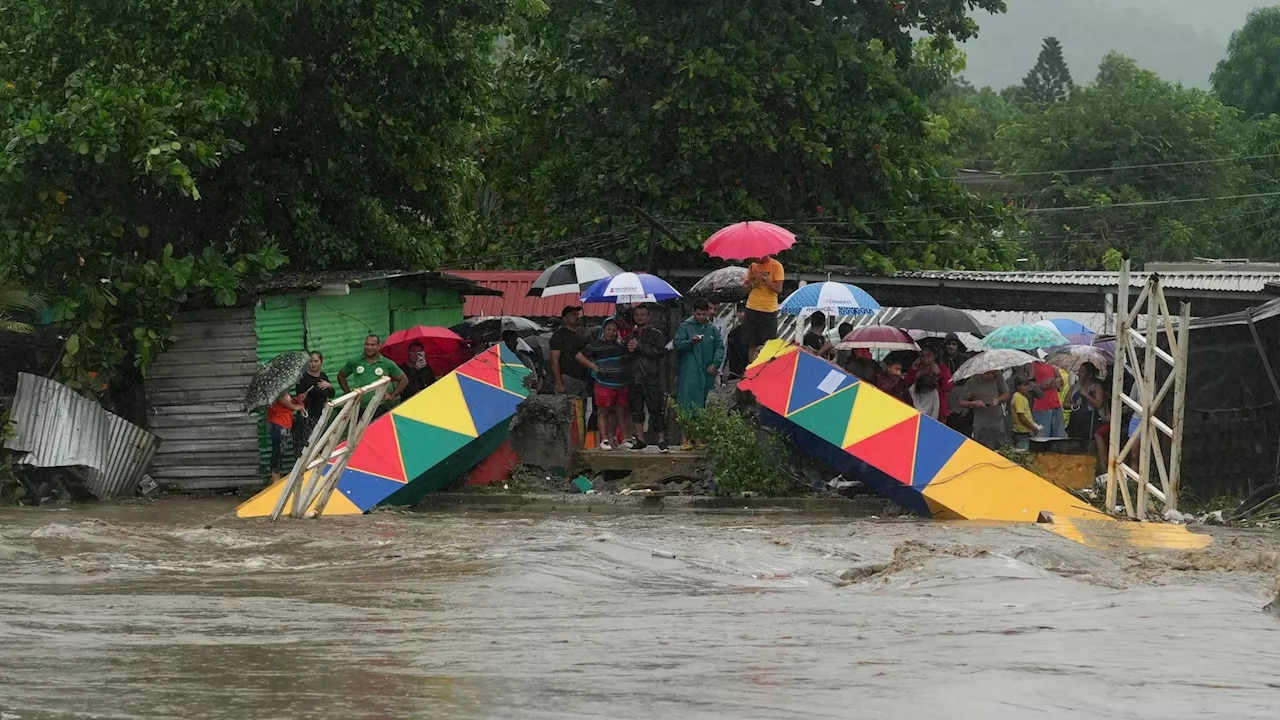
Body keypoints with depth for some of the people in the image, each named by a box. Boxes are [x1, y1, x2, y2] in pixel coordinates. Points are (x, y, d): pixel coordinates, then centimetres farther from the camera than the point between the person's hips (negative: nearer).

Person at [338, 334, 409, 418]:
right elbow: (341, 376, 20)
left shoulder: (387, 364, 3)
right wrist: (348, 393, 10)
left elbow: (404, 379, 12)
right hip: (360, 409, 1)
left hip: (381, 408, -1)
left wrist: (392, 395, 5)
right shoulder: (355, 362, 6)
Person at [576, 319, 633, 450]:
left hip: (622, 385, 5)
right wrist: (594, 367, -7)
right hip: (604, 385, -5)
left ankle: (626, 439, 12)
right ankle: (604, 440, -1)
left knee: (621, 413, 8)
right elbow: (580, 356, -3)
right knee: (604, 413, -2)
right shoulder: (596, 344, 0)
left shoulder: (620, 344, 16)